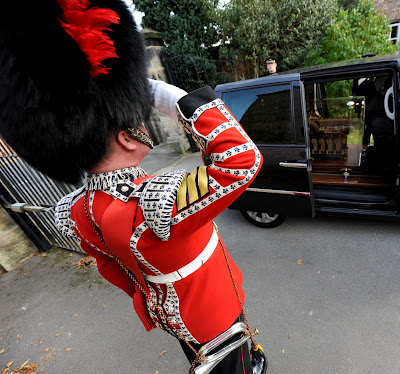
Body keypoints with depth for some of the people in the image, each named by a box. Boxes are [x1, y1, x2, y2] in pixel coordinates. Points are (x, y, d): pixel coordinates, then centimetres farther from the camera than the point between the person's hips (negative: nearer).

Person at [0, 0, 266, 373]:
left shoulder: (76, 212, -16)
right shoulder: (155, 207, -45)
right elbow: (243, 160, -45)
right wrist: (178, 99, -36)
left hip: (164, 310, 6)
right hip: (213, 315, -6)